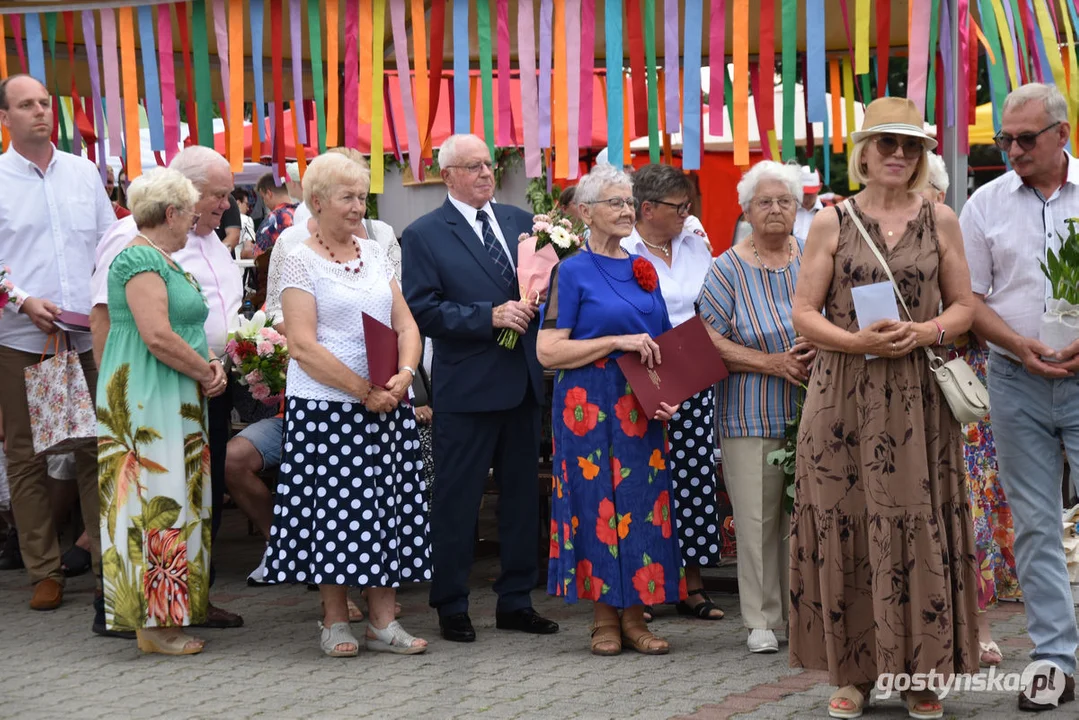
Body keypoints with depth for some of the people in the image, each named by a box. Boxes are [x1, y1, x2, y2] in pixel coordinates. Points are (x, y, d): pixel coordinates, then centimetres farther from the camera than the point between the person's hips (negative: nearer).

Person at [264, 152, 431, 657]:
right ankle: (335, 621, 9)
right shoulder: (302, 262, -4)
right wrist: (364, 390, -17)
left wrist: (403, 374, -9)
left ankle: (383, 621, 10)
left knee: (387, 505, 5)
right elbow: (303, 345, -12)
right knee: (335, 507, -2)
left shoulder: (374, 253, 13)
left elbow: (406, 323, 11)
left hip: (386, 406, 5)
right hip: (326, 406, -5)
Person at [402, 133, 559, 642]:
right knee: (456, 501, 2)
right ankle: (451, 607, 13)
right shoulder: (423, 235, -5)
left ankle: (515, 601, 22)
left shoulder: (520, 222, 11)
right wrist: (490, 316, -19)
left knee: (522, 494, 12)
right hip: (465, 386, -5)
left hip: (522, 381, 6)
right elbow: (423, 309, -12)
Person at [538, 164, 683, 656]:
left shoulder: (643, 269, 12)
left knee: (642, 504, 3)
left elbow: (664, 344, 20)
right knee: (597, 503, -2)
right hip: (590, 407, -5)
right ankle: (604, 619, 6)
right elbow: (548, 351, -11)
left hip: (641, 408, 5)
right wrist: (618, 342, -16)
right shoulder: (572, 272, -4)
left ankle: (634, 616, 9)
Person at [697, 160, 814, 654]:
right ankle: (762, 619, 6)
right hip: (752, 416, -2)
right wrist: (773, 362, -13)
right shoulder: (728, 269, 0)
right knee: (757, 519, -3)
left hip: (810, 409, 2)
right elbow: (710, 341, -4)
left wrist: (818, 354, -10)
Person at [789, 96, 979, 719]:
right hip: (845, 395, 0)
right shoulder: (832, 223, 5)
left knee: (921, 528, -1)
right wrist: (859, 341, -14)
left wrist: (924, 332, -11)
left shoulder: (940, 220, 8)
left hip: (919, 396, 1)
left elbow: (964, 305, 9)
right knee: (846, 526, -1)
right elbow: (804, 314, 2)